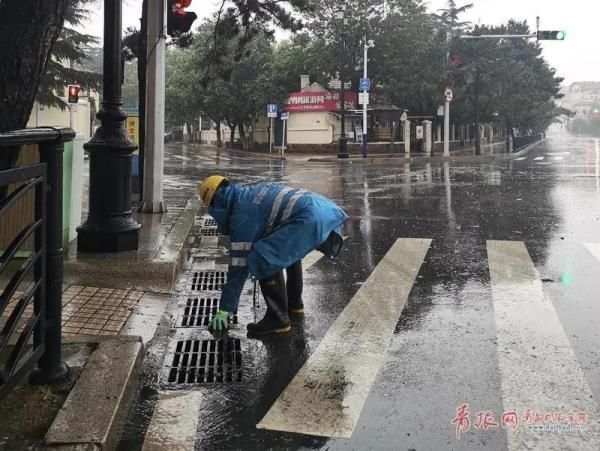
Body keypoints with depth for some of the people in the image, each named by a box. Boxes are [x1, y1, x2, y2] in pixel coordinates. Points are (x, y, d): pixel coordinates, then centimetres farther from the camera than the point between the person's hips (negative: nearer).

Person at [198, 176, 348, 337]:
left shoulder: (243, 213, -3)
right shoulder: (253, 190, 23)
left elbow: (239, 264, -2)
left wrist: (224, 310, 5)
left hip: (311, 219, -10)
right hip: (326, 209, 10)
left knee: (263, 259, -10)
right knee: (288, 248, 33)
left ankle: (277, 319, -2)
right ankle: (294, 304, 40)